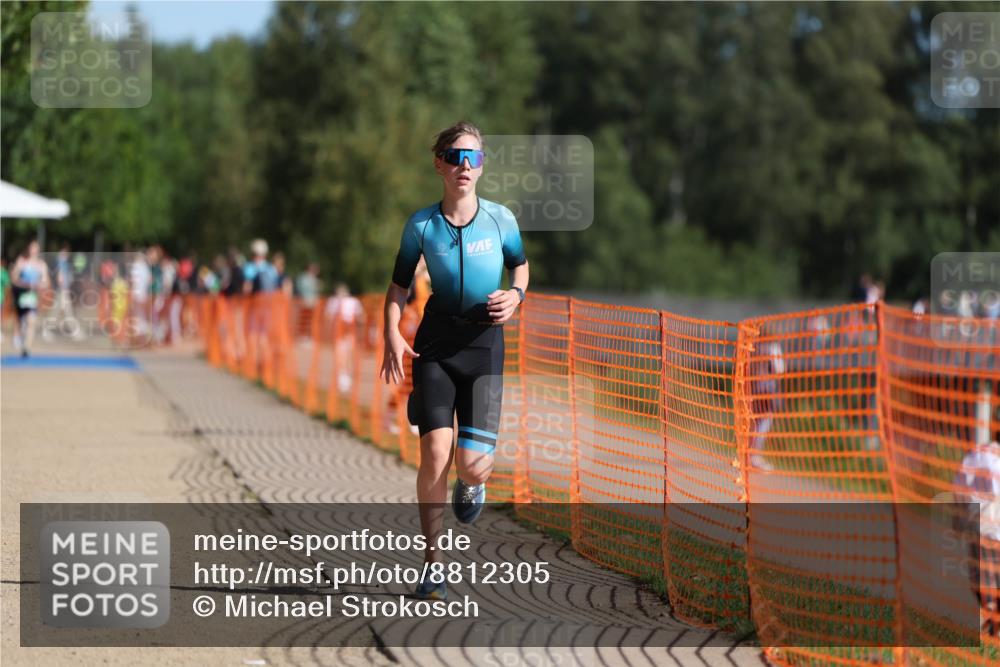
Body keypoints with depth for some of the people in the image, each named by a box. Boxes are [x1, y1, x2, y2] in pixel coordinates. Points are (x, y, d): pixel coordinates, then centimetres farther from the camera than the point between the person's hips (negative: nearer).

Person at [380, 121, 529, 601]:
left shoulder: (500, 219, -2)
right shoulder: (422, 225, -3)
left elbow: (519, 264, 16)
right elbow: (399, 286, 7)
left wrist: (515, 295, -5)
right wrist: (391, 334, -8)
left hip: (484, 343, 0)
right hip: (435, 343, 0)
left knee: (473, 463, -9)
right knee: (435, 451, -13)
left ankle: (471, 485, 32)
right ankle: (433, 562, 0)